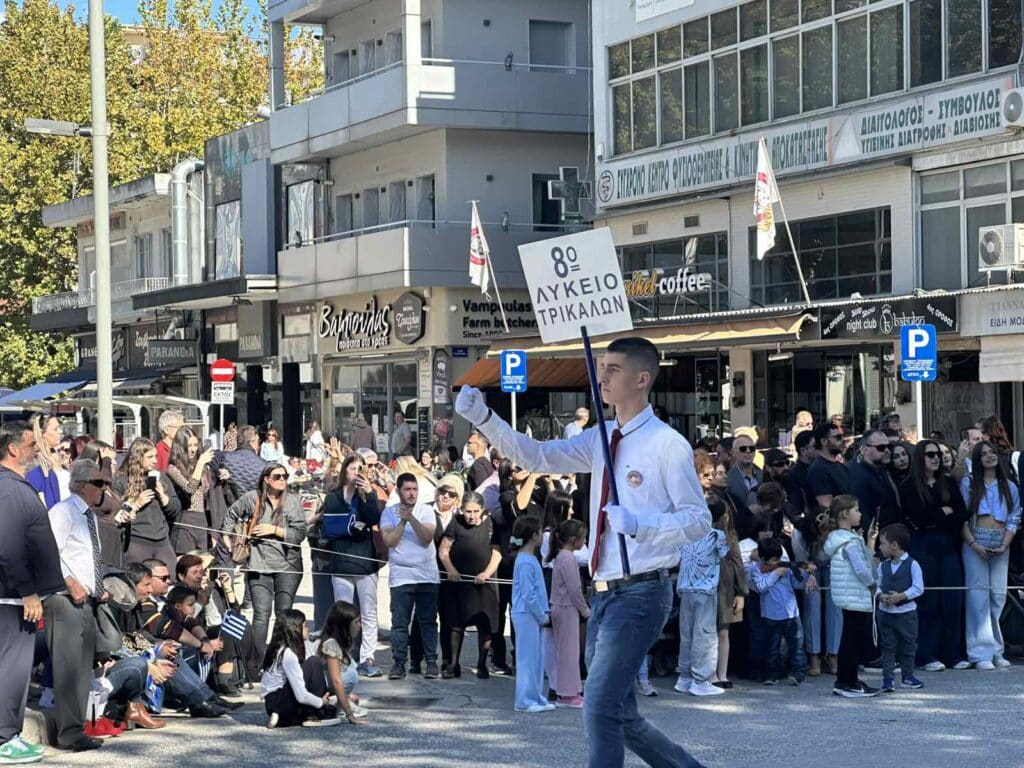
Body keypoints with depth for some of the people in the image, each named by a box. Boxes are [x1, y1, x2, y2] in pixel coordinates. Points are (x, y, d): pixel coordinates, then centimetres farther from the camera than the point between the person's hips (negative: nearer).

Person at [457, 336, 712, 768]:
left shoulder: (668, 445, -12)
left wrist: (639, 524, -28)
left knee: (600, 706, -14)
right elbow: (539, 457, 4)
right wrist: (483, 419, -8)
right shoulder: (601, 440, 10)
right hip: (604, 592, 8)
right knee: (619, 715, 15)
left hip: (642, 591, -8)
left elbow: (698, 519, -12)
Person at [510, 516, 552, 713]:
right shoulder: (525, 562, -17)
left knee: (537, 657, 12)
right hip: (526, 615, -9)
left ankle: (536, 697, 17)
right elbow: (528, 595, -19)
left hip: (533, 616, 9)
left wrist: (545, 611, 9)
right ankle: (525, 701, 2)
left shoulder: (530, 559, 13)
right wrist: (542, 615, -12)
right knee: (528, 658, -4)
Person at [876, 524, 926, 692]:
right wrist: (880, 595, -13)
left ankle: (908, 676, 20)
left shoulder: (912, 565, -8)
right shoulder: (882, 566, 5)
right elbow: (877, 585, 8)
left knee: (908, 645, 7)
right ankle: (888, 678, 4)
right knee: (887, 646, 2)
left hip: (906, 612, -3)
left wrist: (901, 596, -20)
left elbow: (918, 588, -11)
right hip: (885, 612, 3)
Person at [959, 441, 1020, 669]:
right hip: (975, 544, -3)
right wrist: (973, 543, -11)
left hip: (1000, 545, 3)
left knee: (998, 595, 0)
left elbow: (1014, 519, 9)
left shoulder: (1010, 487, 13)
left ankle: (996, 651, 6)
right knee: (978, 595, -7)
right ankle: (981, 653, -9)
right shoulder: (968, 483, 6)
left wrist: (1005, 545, -6)